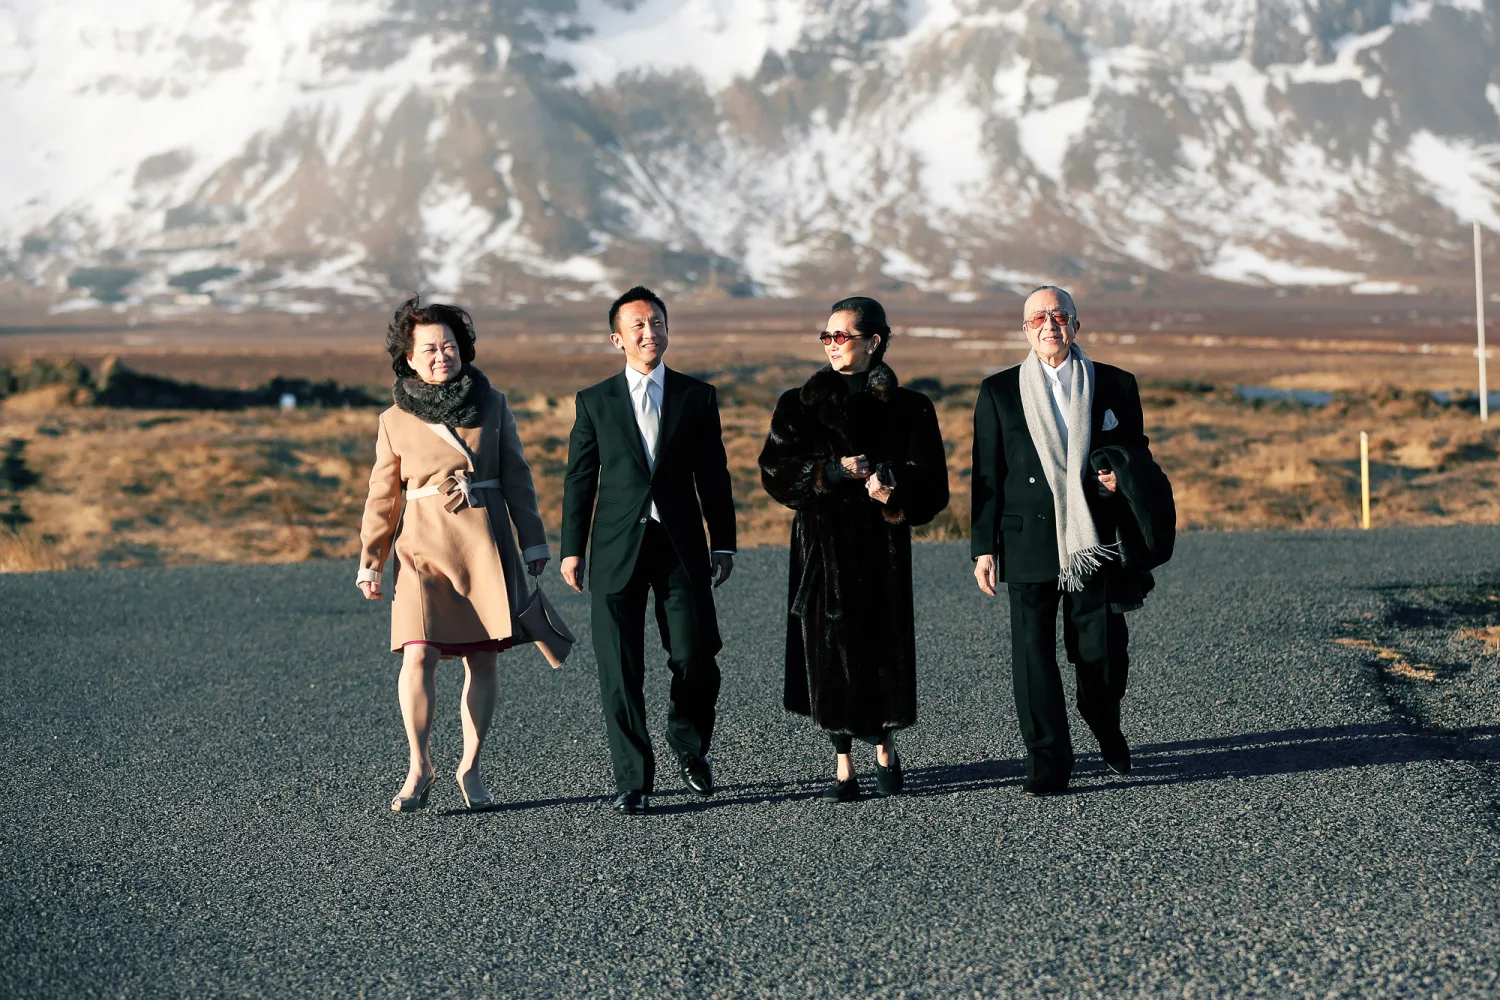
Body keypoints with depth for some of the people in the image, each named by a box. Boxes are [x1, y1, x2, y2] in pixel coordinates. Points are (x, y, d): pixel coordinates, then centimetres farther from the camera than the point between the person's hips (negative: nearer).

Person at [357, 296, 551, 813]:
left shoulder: (492, 405, 5)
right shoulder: (395, 421, 4)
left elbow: (516, 476, 9)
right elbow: (383, 497, 8)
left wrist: (533, 541, 6)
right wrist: (369, 562, 3)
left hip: (485, 542, 1)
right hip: (423, 545, -1)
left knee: (482, 658, 2)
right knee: (419, 655, -14)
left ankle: (471, 768, 15)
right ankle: (419, 767, -2)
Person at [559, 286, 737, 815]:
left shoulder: (698, 397, 8)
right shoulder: (595, 402, 7)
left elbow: (714, 476, 9)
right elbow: (580, 479, 8)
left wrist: (724, 544, 6)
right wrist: (572, 549, 3)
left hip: (681, 545, 0)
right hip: (617, 547, 0)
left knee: (695, 660, -3)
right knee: (620, 671, -2)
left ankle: (690, 746, 26)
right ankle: (633, 780, 7)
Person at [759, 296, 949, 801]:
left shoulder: (907, 409, 3)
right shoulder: (800, 405, 5)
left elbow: (931, 484, -1)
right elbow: (776, 470, -4)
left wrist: (891, 488, -22)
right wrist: (835, 471, -17)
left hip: (881, 546, -1)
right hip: (821, 544, 1)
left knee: (883, 645, 0)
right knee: (829, 647, -2)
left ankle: (885, 747, 24)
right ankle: (843, 764, 7)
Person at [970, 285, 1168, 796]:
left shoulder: (1115, 385, 9)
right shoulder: (998, 391, 7)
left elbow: (1139, 456, 16)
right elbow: (986, 475, 7)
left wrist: (1122, 476, -9)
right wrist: (984, 547, 2)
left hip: (1095, 543, 0)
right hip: (1029, 545, 0)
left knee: (1101, 650, 2)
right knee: (1032, 652, -4)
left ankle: (1106, 728, 33)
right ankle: (1047, 762, 5)